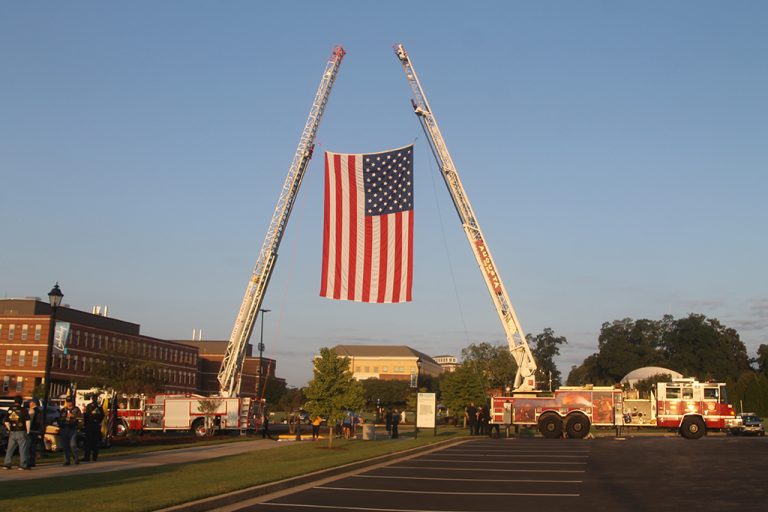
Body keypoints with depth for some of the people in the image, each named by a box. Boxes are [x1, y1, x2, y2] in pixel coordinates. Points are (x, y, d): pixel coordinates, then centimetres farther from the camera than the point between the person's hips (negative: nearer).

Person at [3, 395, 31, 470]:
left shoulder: (10, 410, 7)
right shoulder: (23, 410, -7)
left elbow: (6, 422, 10)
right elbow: (27, 421, -11)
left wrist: (10, 430, 18)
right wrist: (28, 431, -3)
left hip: (12, 433, 4)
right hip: (21, 433, -4)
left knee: (10, 449, 11)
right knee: (23, 449, 0)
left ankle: (7, 464, 11)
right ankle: (23, 465, -2)